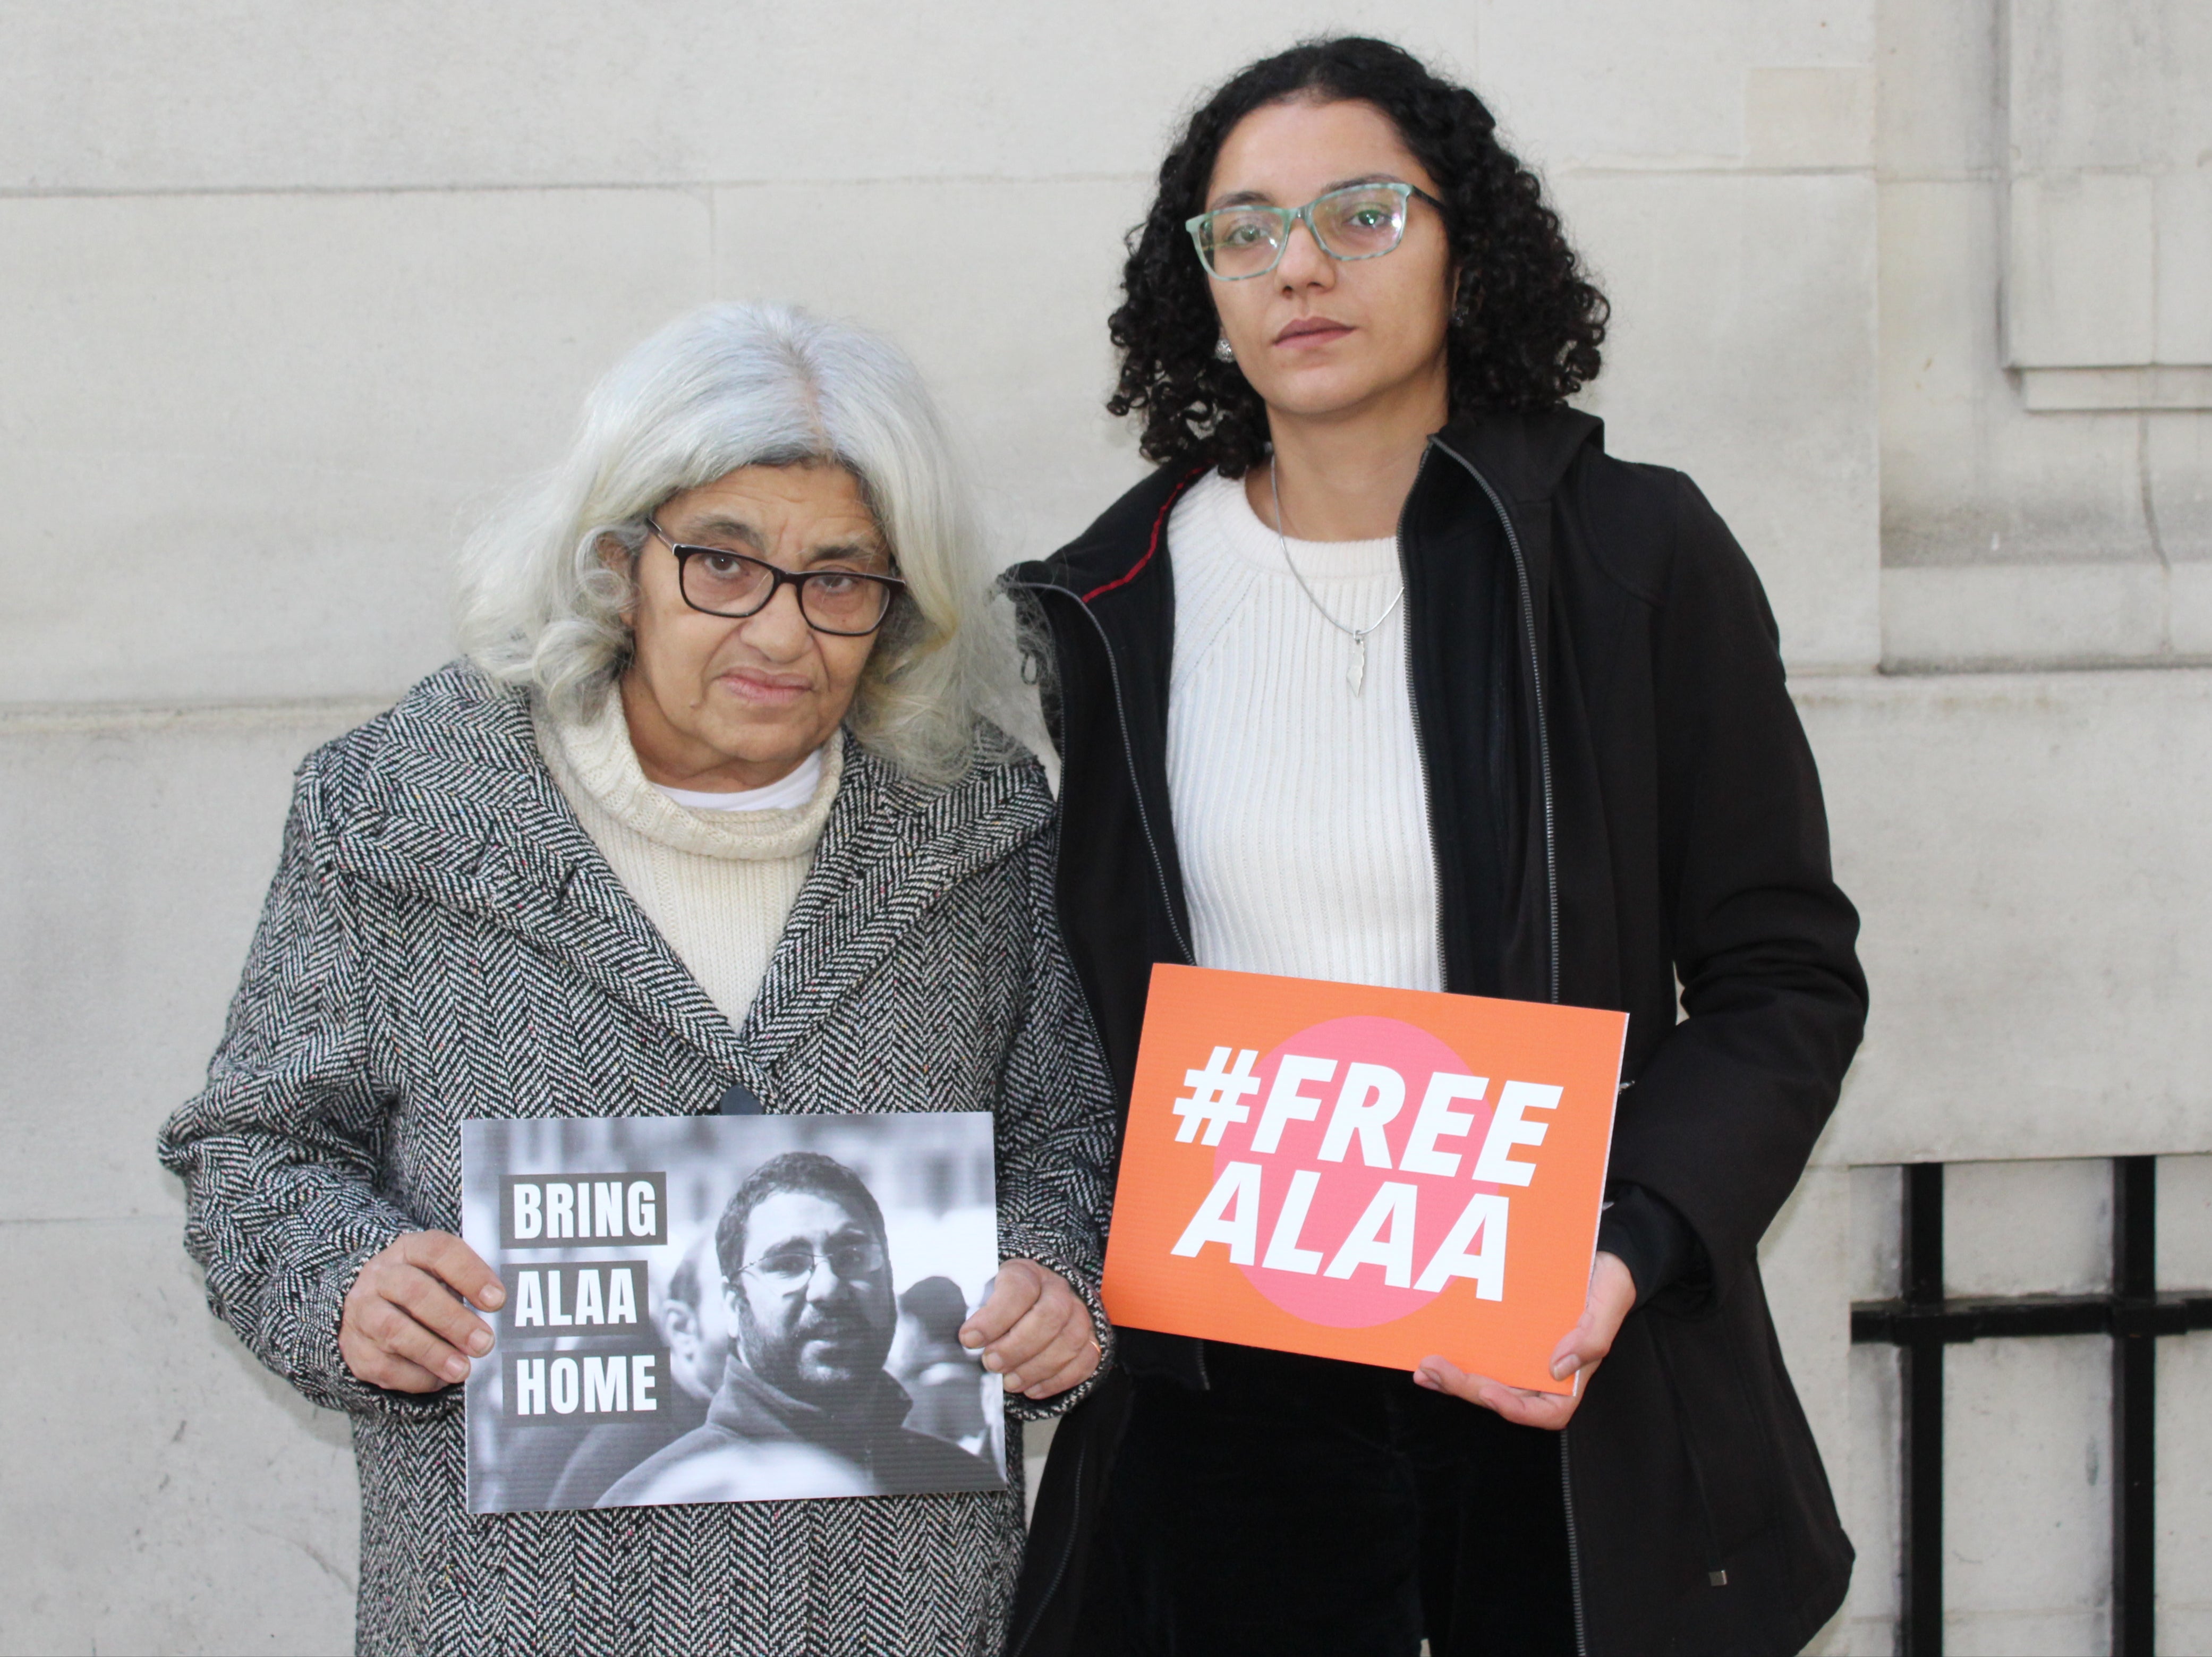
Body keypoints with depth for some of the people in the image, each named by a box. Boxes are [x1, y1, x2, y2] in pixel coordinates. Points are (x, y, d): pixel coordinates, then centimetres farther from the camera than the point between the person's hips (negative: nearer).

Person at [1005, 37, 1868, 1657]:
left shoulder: (1638, 554, -2)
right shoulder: (1119, 605, 5)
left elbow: (1788, 972, -2)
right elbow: (1073, 1001, 12)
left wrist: (1630, 1254, -16)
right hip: (1226, 1386, 2)